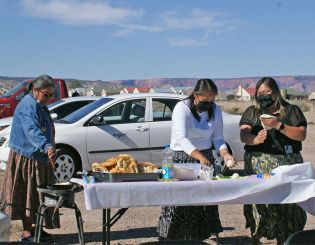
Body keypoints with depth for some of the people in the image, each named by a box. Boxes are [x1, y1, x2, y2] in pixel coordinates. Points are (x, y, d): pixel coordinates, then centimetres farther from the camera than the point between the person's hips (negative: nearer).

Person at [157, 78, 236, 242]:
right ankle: (170, 235, 4)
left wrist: (225, 154, -17)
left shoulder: (215, 110, 2)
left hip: (205, 157, 5)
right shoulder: (182, 108, -16)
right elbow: (182, 139, -28)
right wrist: (200, 157, -41)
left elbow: (218, 138, 4)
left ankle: (200, 235, 15)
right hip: (182, 158, -5)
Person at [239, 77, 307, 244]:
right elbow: (243, 136, 0)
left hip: (286, 165, -1)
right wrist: (255, 139, -22)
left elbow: (302, 135, -2)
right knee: (258, 201, -4)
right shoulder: (252, 112, 12)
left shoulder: (291, 110, 9)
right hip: (257, 165, 1)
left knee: (285, 202, -5)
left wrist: (278, 125, -13)